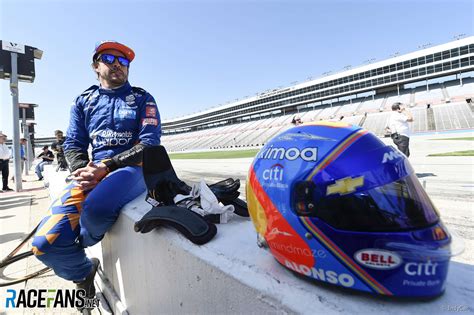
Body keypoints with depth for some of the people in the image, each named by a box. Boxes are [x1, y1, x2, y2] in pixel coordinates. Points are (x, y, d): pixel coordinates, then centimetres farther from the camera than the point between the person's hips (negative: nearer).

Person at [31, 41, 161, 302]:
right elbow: (73, 144, 13)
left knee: (96, 207, -37)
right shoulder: (84, 101, 18)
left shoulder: (142, 99, 7)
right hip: (93, 172, 4)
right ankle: (84, 273, 19)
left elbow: (149, 143, -5)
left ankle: (80, 243, 2)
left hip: (132, 168, -3)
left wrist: (106, 166, -16)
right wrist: (82, 171, -10)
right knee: (45, 243, -15)